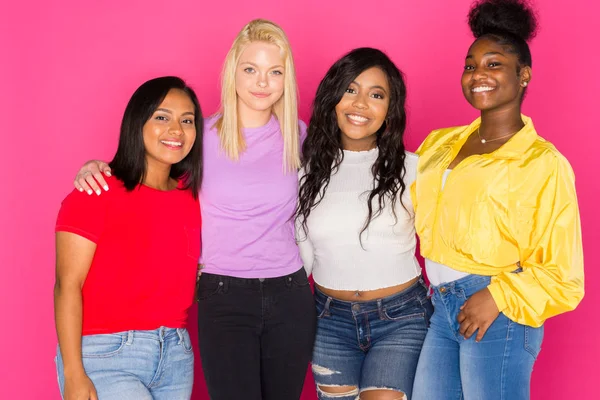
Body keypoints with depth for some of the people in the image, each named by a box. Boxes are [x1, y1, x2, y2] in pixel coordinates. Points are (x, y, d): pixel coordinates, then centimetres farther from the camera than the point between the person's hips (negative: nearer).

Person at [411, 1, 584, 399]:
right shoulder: (441, 144, 8)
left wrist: (498, 296, -17)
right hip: (440, 306, 5)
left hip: (496, 314, -5)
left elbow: (562, 277, -6)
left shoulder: (543, 163, -7)